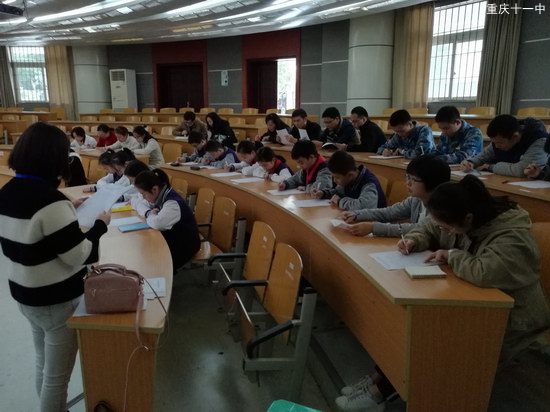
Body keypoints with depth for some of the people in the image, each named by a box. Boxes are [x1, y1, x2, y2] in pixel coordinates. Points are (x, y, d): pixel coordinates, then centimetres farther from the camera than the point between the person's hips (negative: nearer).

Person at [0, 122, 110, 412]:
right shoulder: (50, 201, -28)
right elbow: (80, 256, -23)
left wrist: (67, 210, 14)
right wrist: (100, 224, -9)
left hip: (24, 294, 9)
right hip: (58, 302, -8)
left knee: (43, 365, 26)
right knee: (57, 377, 11)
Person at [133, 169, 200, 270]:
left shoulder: (173, 203, -29)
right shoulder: (158, 195, -2)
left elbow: (157, 223, -42)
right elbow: (139, 205, 9)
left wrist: (149, 215, -19)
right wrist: (148, 212, -13)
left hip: (183, 245, -8)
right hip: (168, 238, 8)